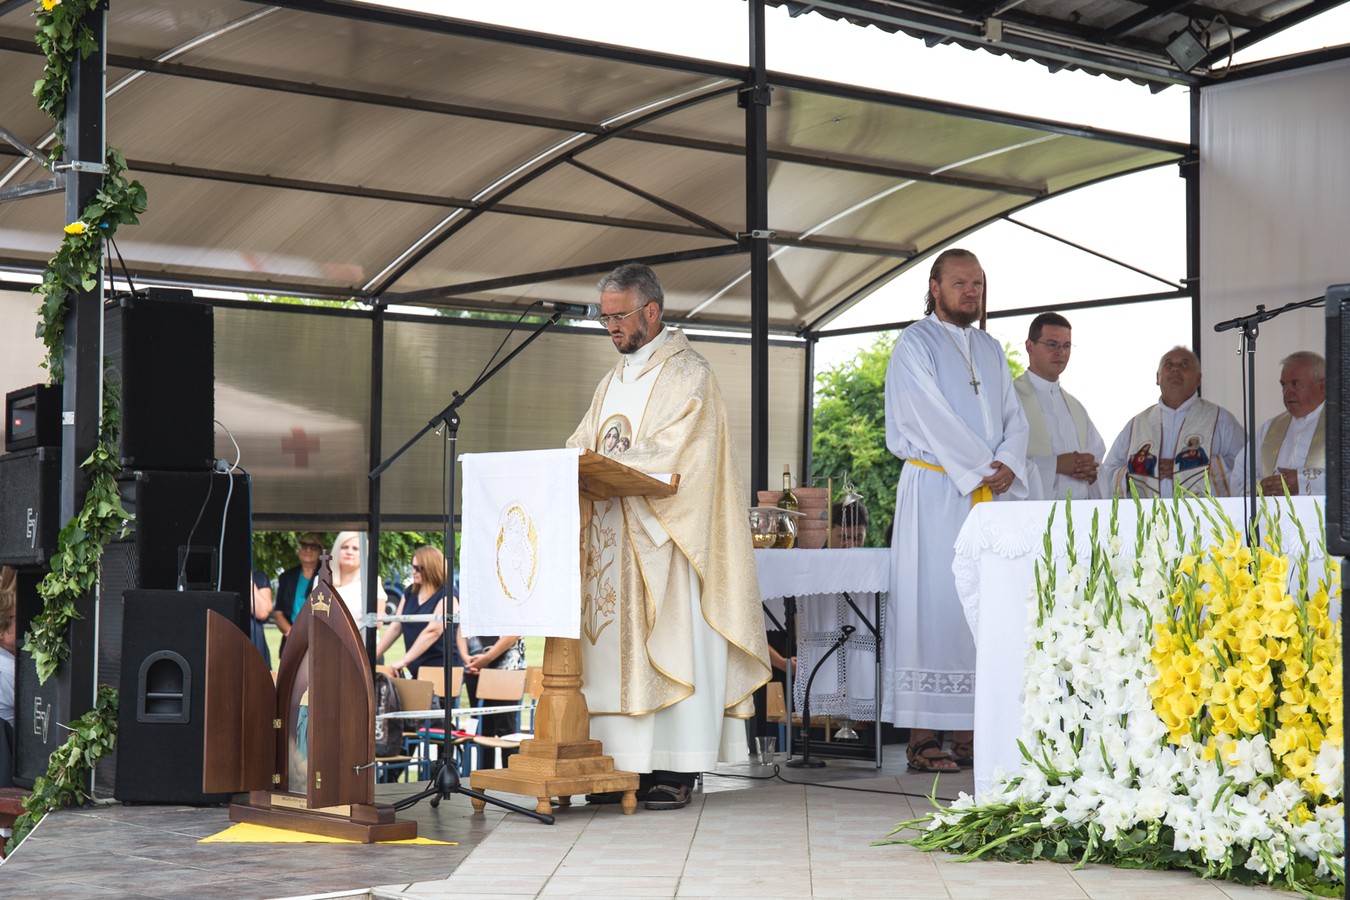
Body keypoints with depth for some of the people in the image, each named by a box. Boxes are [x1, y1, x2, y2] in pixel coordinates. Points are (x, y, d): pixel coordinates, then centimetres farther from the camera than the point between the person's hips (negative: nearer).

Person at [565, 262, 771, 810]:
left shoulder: (686, 374, -4)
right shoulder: (615, 380, 21)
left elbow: (667, 456, -16)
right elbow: (585, 446, 18)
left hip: (665, 540, -7)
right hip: (612, 537, 8)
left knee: (670, 645, -8)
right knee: (616, 649, 3)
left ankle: (675, 772, -6)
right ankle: (625, 764, 5)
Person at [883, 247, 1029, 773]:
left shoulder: (991, 350, 20)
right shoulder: (914, 345, 0)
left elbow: (1013, 417, 13)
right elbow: (932, 419, -10)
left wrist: (1008, 465, -7)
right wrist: (983, 468, -12)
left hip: (990, 497, 6)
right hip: (934, 491, -6)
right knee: (932, 605, -9)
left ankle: (969, 733, 4)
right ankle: (921, 738, -9)